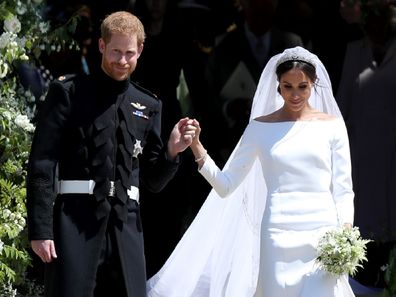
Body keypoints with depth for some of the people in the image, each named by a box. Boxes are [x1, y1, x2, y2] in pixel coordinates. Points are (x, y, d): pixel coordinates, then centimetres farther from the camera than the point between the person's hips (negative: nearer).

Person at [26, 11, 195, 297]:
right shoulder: (69, 92, 4)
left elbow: (154, 181, 19)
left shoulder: (148, 106, 16)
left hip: (126, 223, 4)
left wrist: (172, 151, -2)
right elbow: (42, 163, -2)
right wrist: (40, 229, -10)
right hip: (76, 218, -4)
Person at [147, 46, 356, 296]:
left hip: (323, 237, -1)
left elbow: (343, 188, 6)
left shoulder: (332, 125, 6)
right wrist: (196, 146, -8)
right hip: (279, 237, 1)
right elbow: (225, 185, 5)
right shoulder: (261, 128, 7)